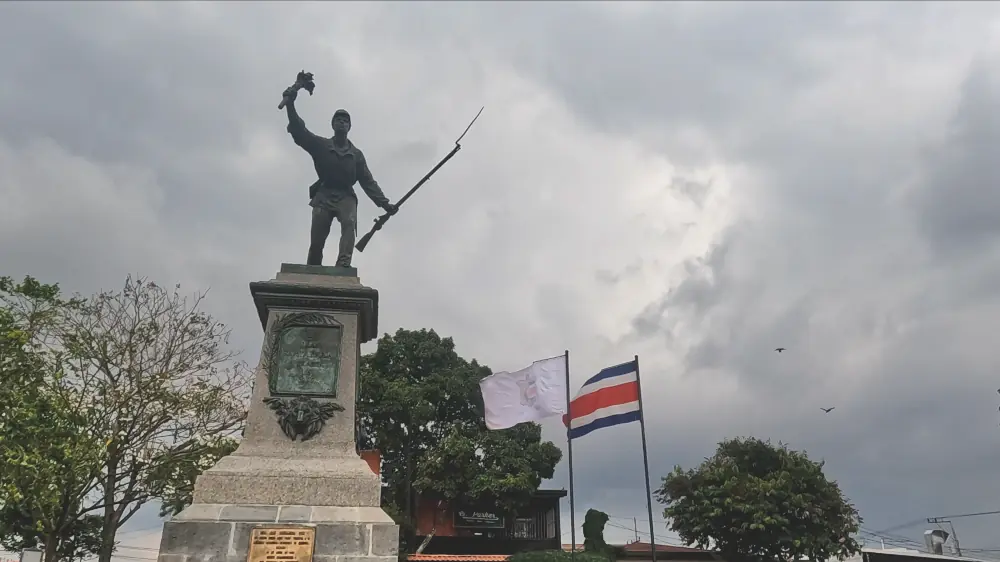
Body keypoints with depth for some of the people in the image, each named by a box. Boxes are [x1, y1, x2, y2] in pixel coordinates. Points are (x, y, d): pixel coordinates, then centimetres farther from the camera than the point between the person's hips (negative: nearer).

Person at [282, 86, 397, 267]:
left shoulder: (356, 154, 14)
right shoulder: (321, 145, 10)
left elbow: (368, 181, 11)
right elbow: (299, 132, -3)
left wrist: (384, 203, 1)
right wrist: (290, 105, -16)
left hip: (346, 197, 1)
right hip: (324, 195, 0)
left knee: (349, 224, -28)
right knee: (316, 240, -7)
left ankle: (344, 264, -43)